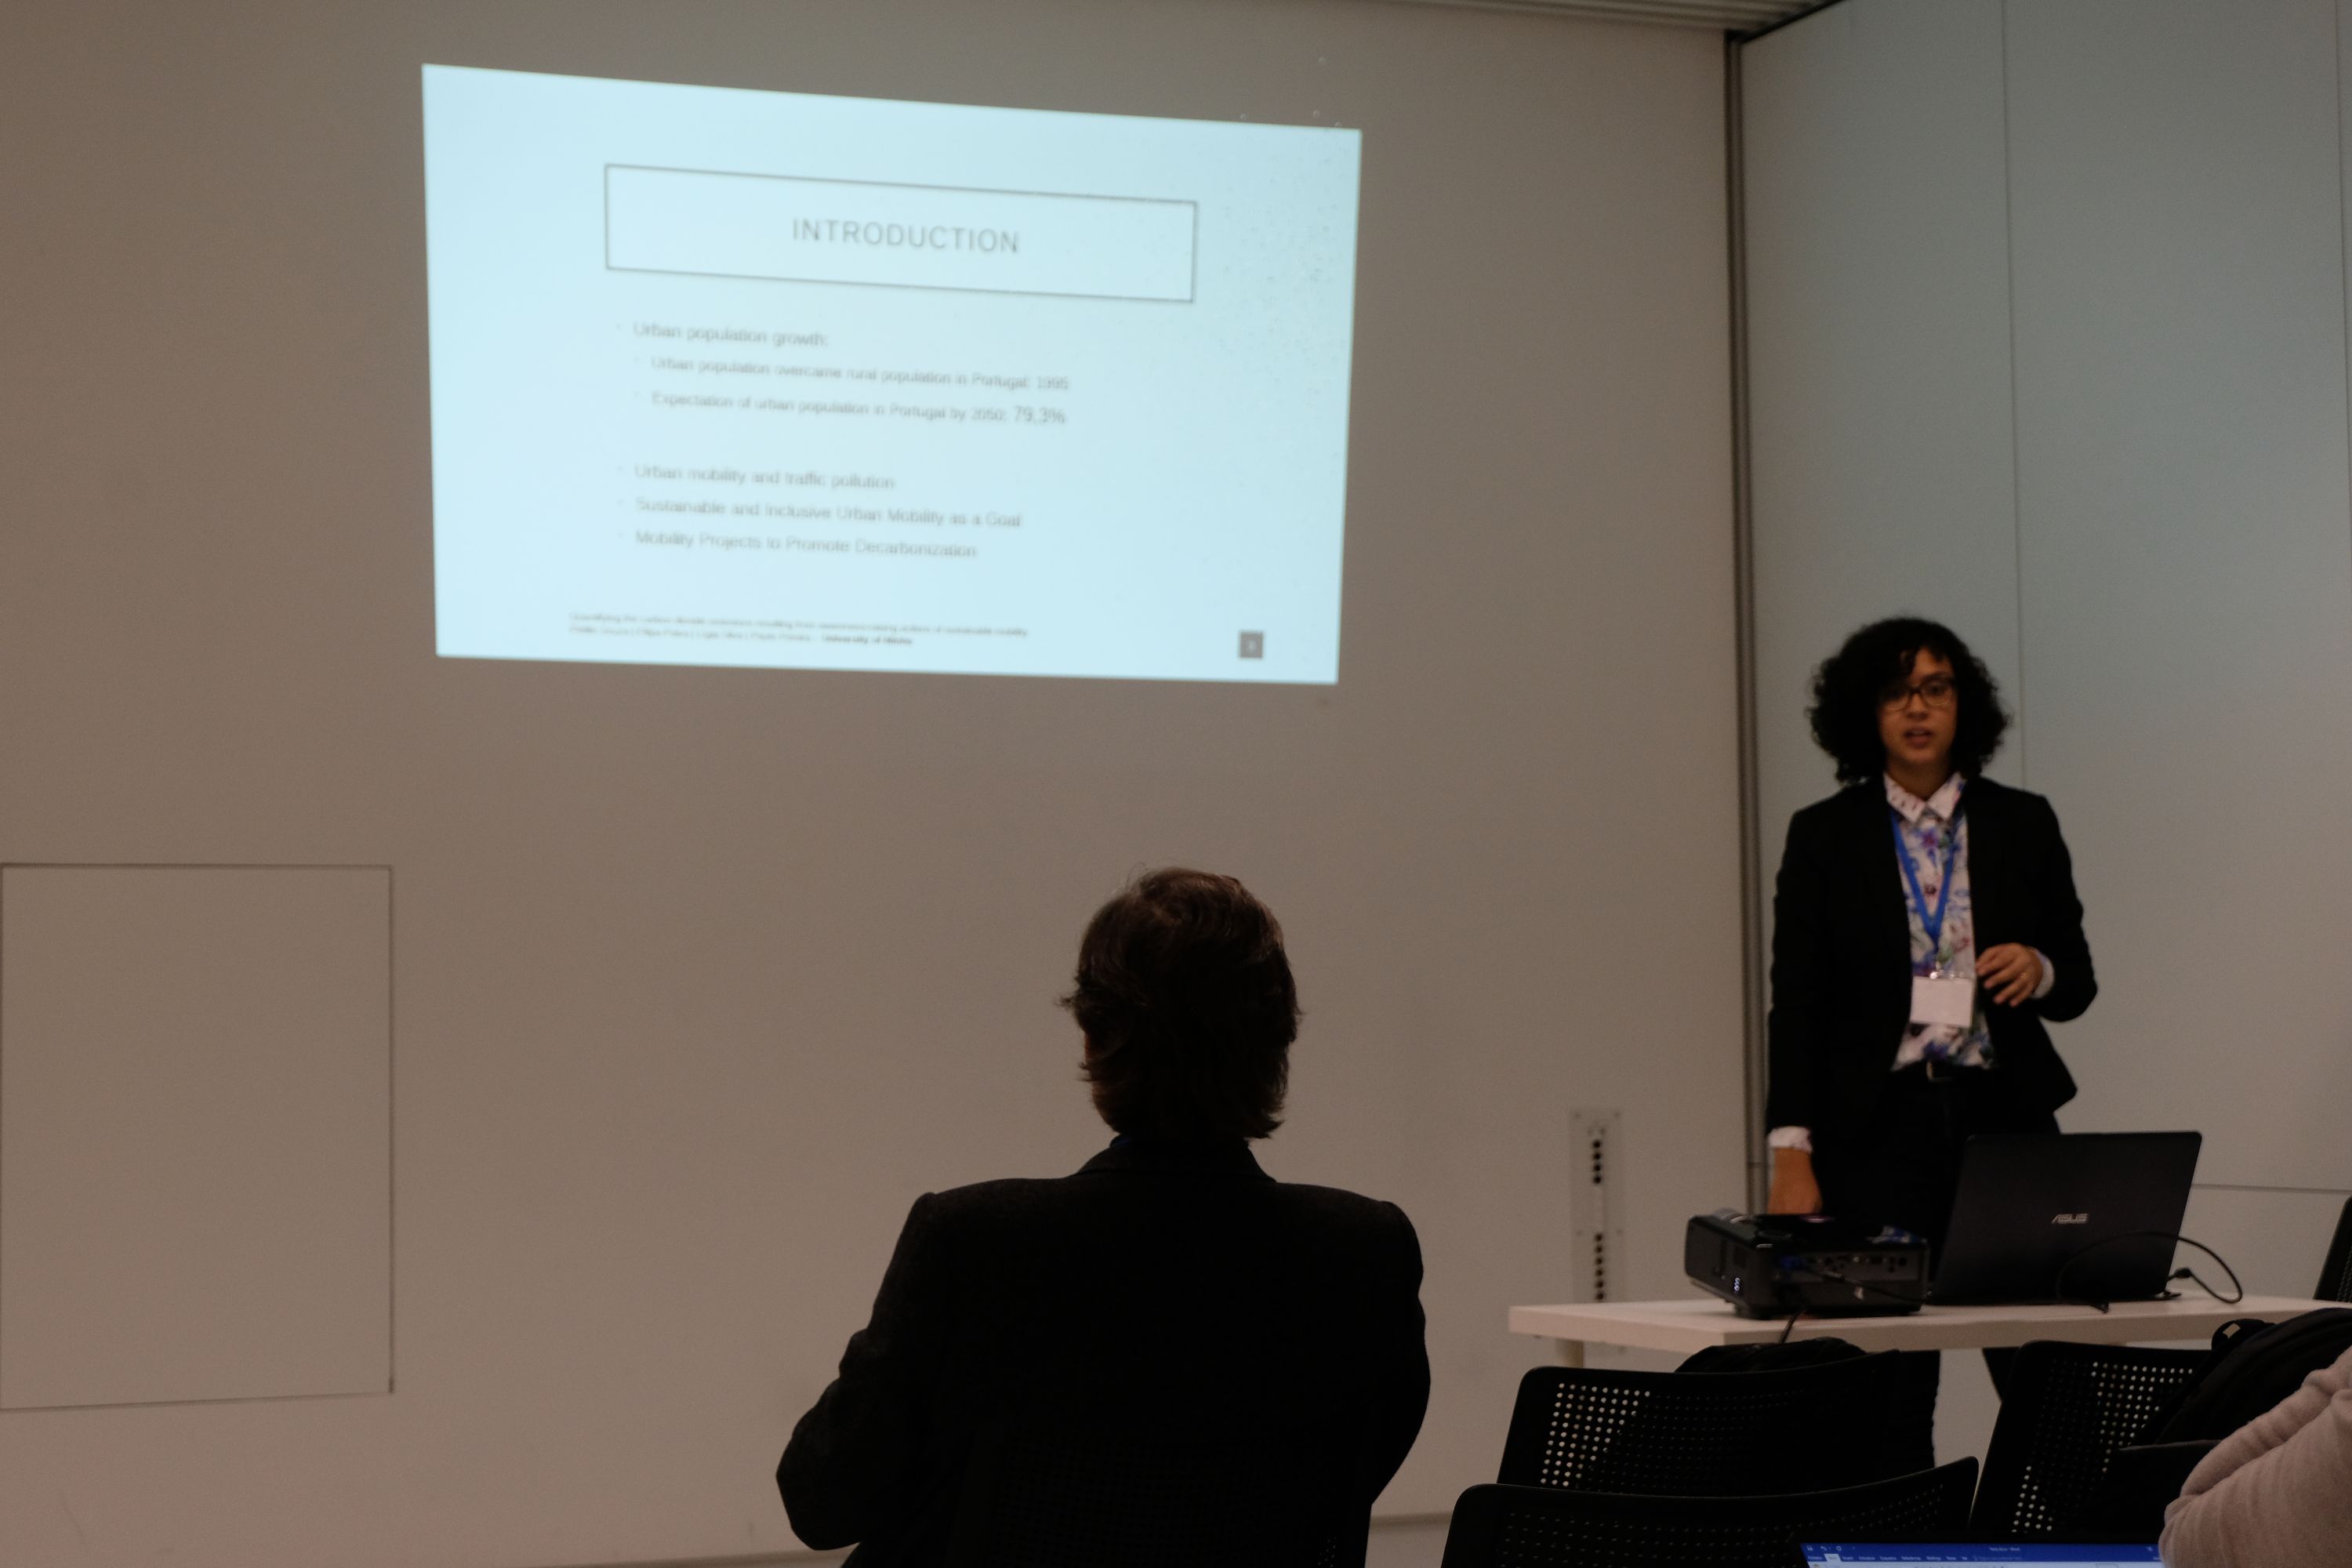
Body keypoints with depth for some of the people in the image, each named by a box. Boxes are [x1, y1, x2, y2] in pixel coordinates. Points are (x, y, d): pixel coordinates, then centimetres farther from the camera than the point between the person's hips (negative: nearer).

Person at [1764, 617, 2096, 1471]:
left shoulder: (2023, 825, 9)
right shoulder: (1823, 837, 5)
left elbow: (2078, 980, 14)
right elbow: (1796, 1002, 2)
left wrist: (2037, 970, -10)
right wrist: (1792, 1153, -6)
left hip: (2004, 1114, 1)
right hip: (1877, 1128, -1)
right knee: (1887, 1388, -5)